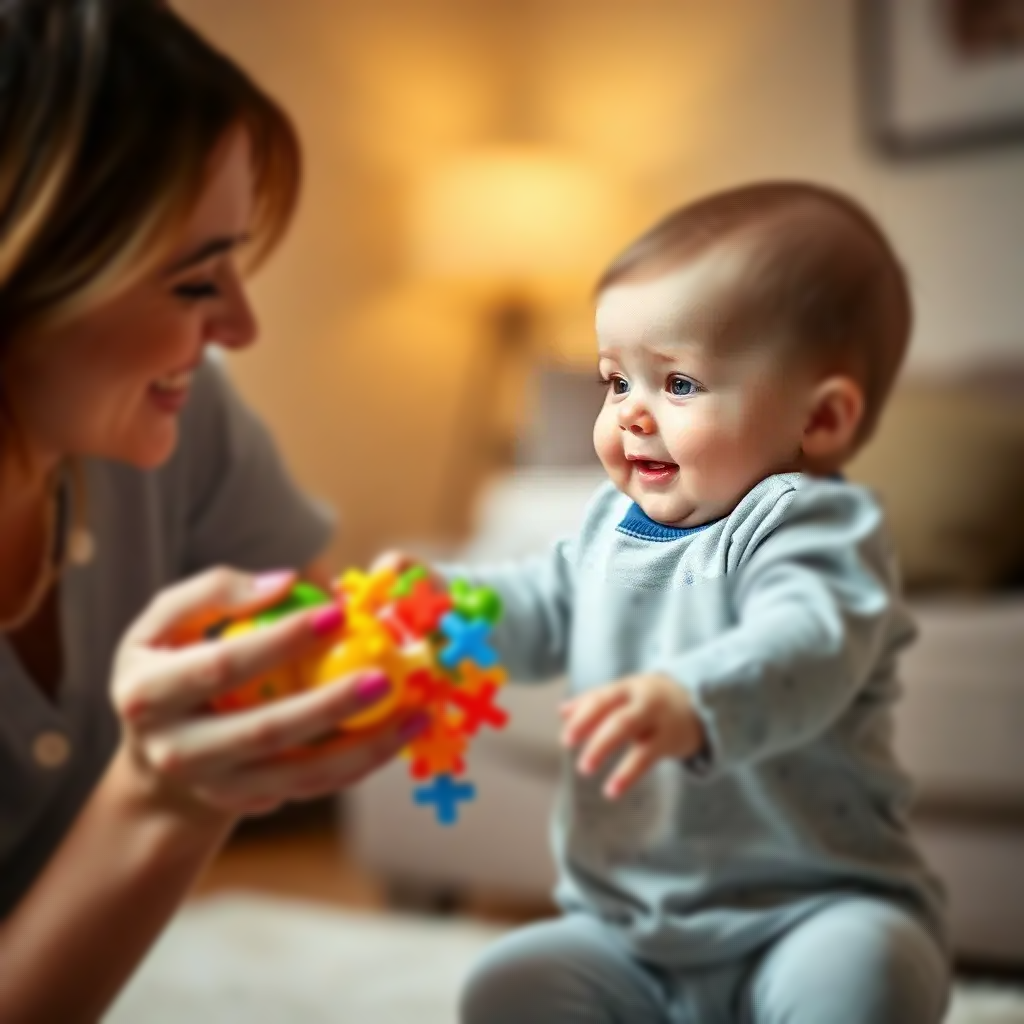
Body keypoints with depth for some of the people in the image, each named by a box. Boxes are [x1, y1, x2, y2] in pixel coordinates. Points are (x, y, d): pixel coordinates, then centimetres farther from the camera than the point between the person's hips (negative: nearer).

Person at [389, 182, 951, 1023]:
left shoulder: (813, 525, -14)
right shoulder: (617, 520, 10)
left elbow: (806, 645, -33)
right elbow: (546, 609, 22)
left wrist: (691, 707, -54)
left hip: (811, 906, -6)